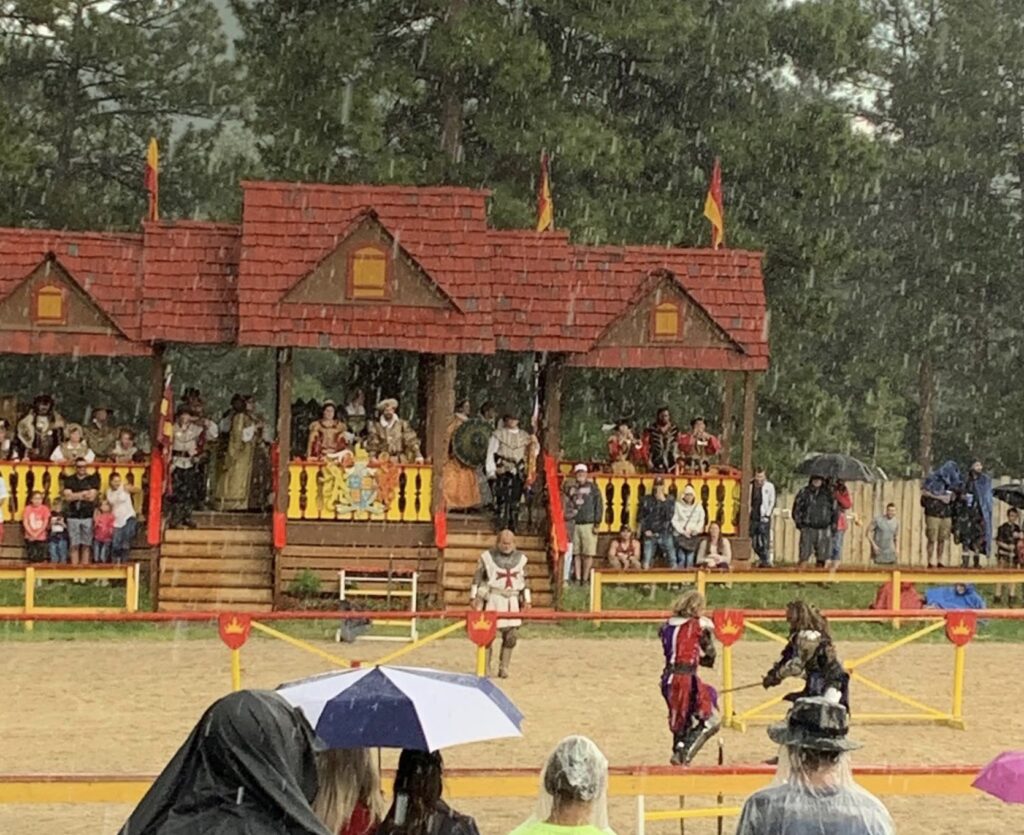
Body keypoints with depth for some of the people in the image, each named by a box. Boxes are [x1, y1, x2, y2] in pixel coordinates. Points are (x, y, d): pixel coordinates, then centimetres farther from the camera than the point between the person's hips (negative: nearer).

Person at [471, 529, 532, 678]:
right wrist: (474, 597, -4)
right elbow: (477, 577, 0)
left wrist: (526, 600, 12)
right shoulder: (488, 557, -3)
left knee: (511, 635, -1)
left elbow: (524, 581, 15)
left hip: (512, 600, 3)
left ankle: (503, 668, 8)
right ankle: (485, 668, 5)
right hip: (492, 599, -3)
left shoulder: (520, 558, 9)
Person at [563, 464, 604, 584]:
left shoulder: (592, 488, 4)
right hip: (575, 525, 3)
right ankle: (577, 578, 6)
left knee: (588, 554, -4)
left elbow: (599, 505, -1)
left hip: (588, 525, -3)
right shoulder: (571, 488, 13)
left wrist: (597, 523, -7)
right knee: (576, 553, 2)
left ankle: (585, 578, 1)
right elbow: (567, 505, 17)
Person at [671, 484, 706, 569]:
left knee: (690, 559, -1)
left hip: (693, 536, 3)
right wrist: (682, 531, -11)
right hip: (680, 535, -3)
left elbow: (701, 520, 11)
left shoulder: (698, 506, 10)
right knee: (681, 558, -10)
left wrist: (696, 530, -6)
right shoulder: (678, 505, 0)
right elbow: (674, 520, -3)